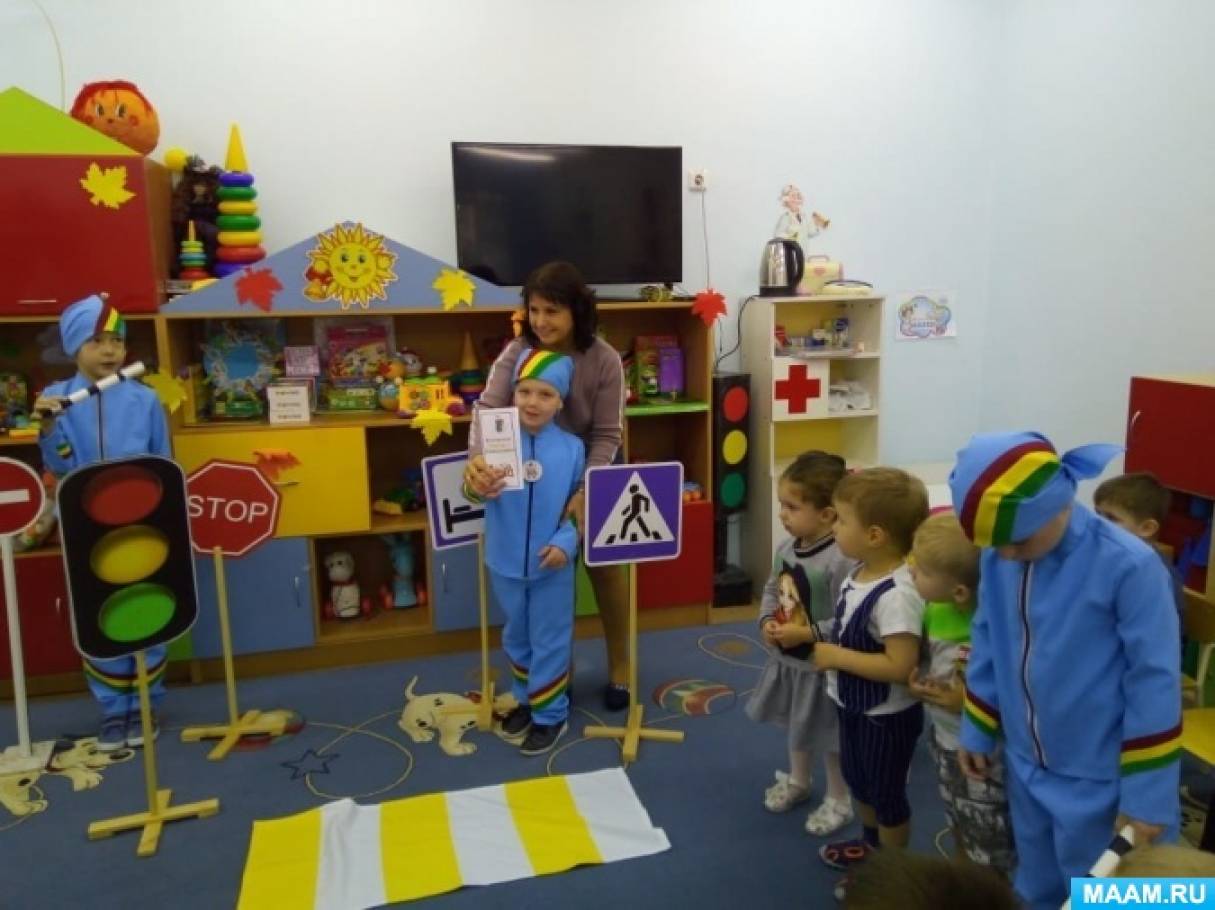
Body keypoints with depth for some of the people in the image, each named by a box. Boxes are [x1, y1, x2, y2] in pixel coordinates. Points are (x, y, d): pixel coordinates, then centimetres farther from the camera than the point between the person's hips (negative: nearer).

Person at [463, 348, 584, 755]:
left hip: (551, 564, -2)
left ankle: (551, 714, 26)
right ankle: (526, 699, 41)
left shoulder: (571, 448, -8)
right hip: (505, 561, 2)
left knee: (549, 641, 10)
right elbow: (474, 489, -14)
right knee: (516, 637, 20)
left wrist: (566, 542, -17)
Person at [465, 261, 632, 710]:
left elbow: (606, 434, -20)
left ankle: (619, 666, 24)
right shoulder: (517, 352, -20)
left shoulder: (604, 360, -23)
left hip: (595, 471, -1)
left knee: (605, 566, 6)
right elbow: (488, 406, -33)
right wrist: (477, 456, -53)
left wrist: (584, 493, -32)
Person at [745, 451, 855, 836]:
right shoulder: (786, 550, -5)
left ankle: (839, 799, 37)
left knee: (831, 738, 14)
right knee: (797, 726, 28)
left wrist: (807, 633, -29)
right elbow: (771, 591, 7)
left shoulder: (841, 561, -30)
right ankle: (796, 780, 51)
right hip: (786, 660, 8)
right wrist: (766, 623, -9)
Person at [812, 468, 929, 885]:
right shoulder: (860, 573, -5)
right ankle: (871, 845, 54)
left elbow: (901, 666, -35)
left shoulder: (897, 594, -33)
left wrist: (837, 658, -29)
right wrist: (830, 650, -3)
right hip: (854, 706, 9)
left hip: (887, 717, -9)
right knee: (858, 781, 29)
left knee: (887, 794, 15)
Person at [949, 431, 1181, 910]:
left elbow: (1154, 683, -17)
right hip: (1026, 767, 5)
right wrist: (976, 729, 13)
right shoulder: (997, 558, -9)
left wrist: (1147, 794, -12)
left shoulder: (1129, 566, -24)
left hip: (1100, 780, -4)